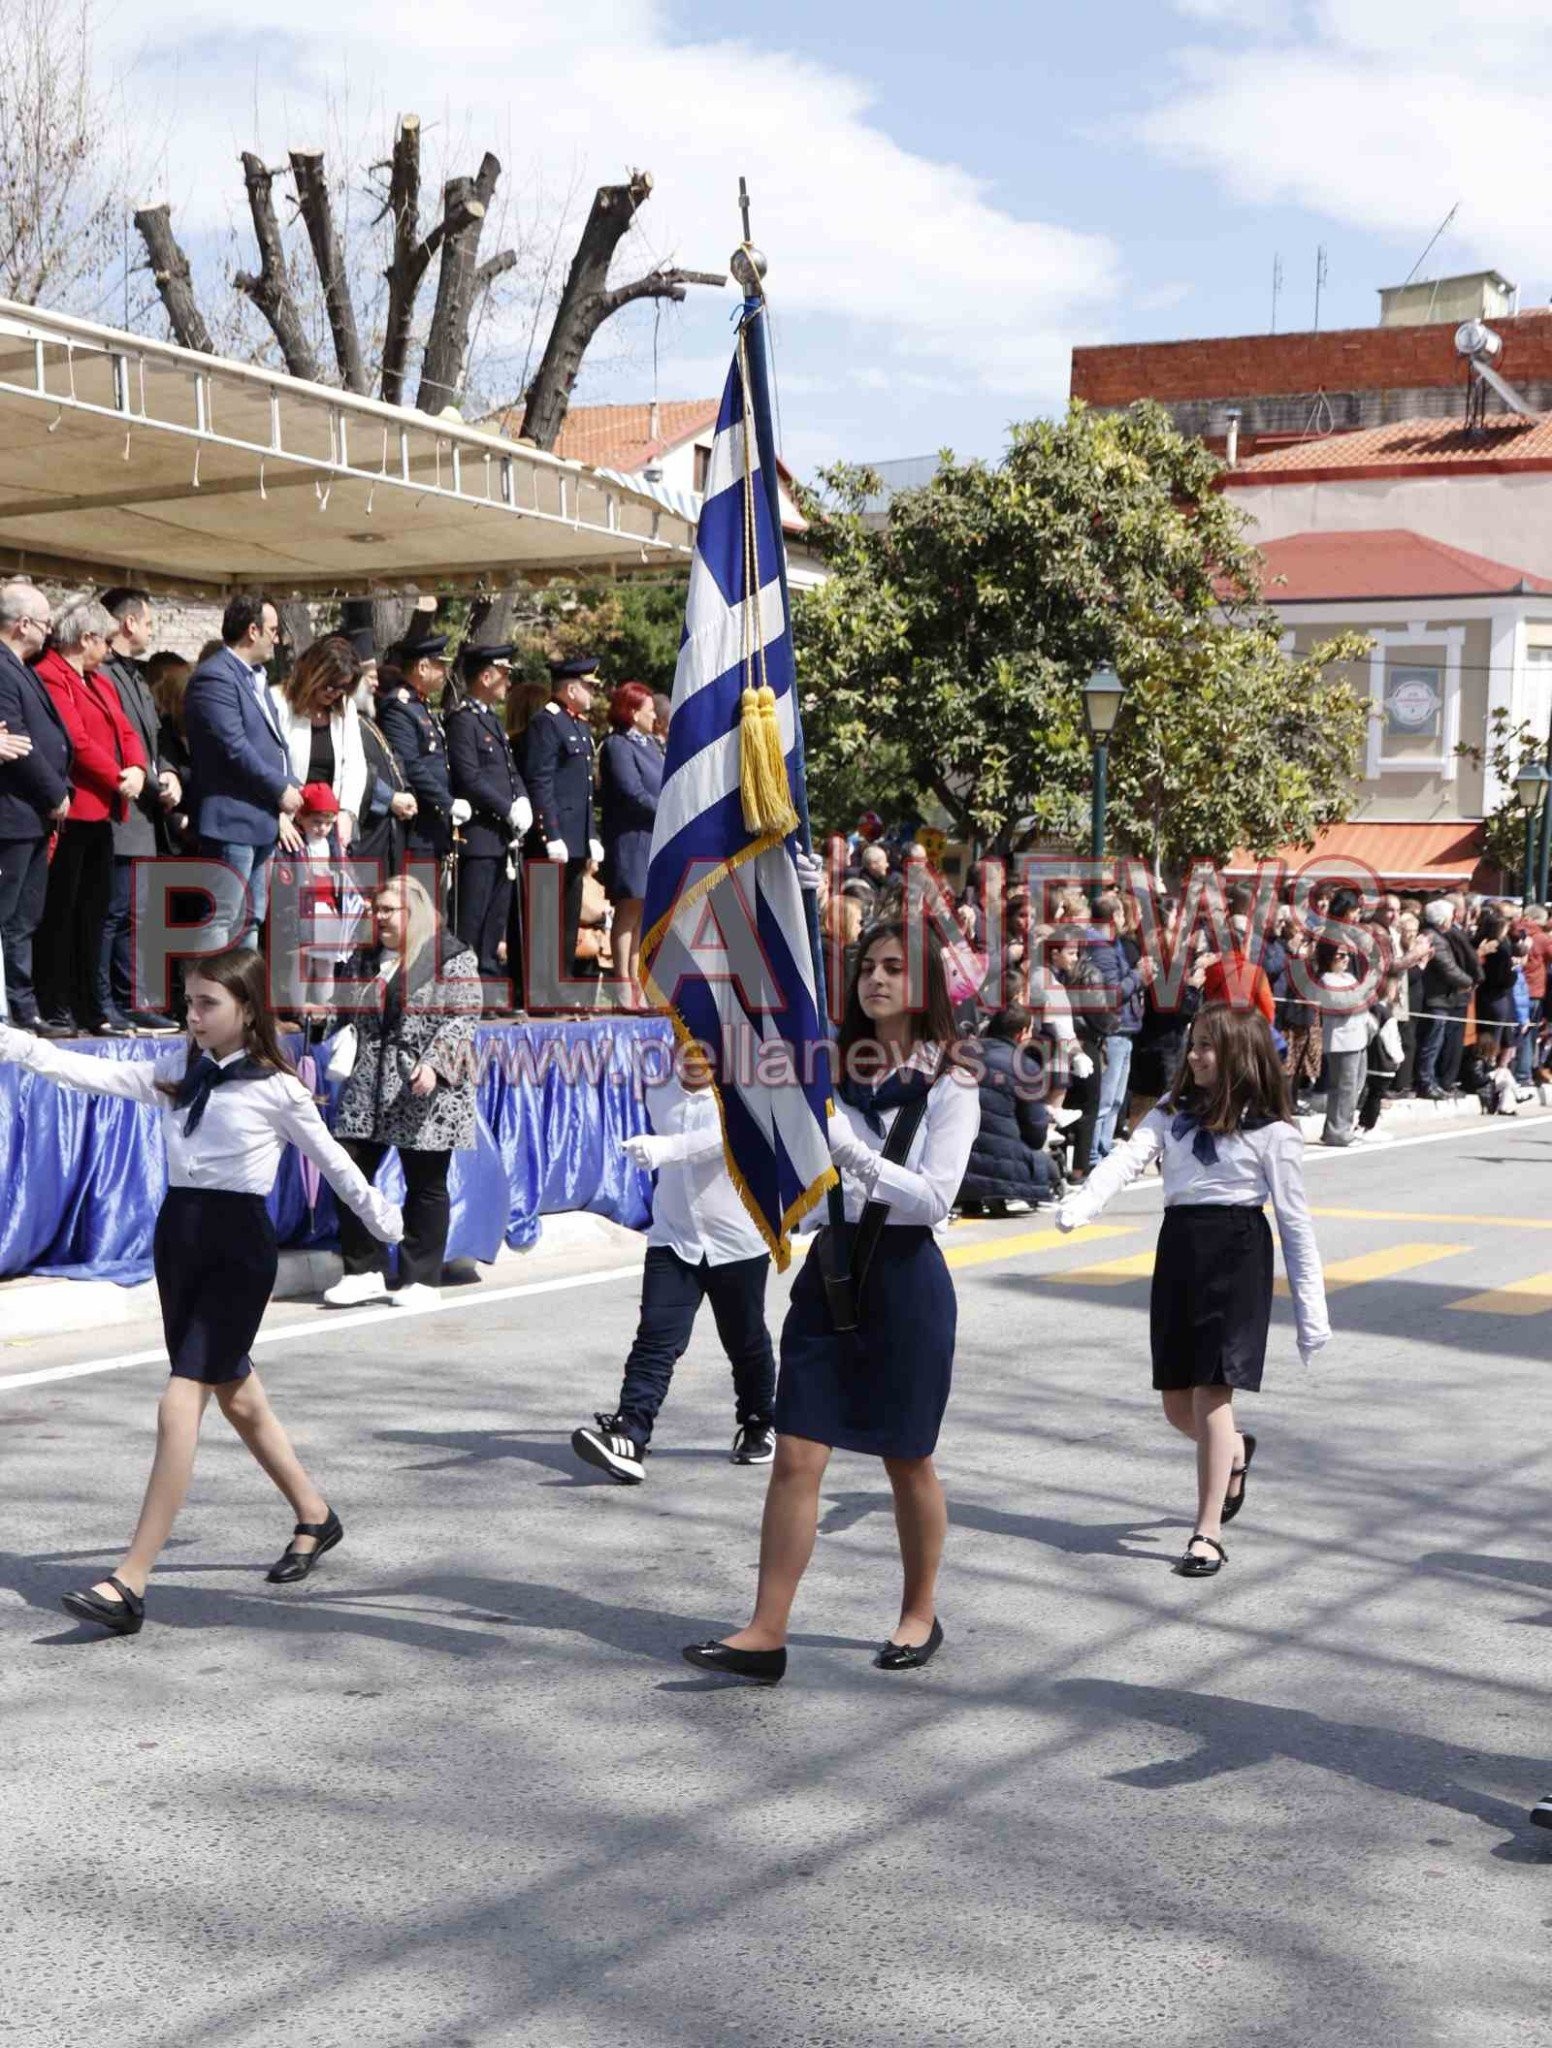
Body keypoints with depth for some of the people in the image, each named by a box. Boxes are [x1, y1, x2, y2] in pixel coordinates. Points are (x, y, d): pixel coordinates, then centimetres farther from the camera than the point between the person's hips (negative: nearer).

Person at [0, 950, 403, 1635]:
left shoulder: (276, 1088, -7)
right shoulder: (174, 1072, 8)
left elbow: (331, 1159, 5)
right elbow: (90, 1072, -2)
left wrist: (380, 1217, 16)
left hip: (239, 1244, -6)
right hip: (179, 1233, 7)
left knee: (179, 1407, -12)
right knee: (235, 1395, 19)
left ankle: (129, 1584, -12)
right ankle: (313, 1515, 40)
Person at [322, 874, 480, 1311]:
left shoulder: (451, 958, -4)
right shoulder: (369, 958, 15)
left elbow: (461, 1020, -11)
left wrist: (433, 1065, -21)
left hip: (425, 1094, -6)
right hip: (368, 1088, 6)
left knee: (426, 1186, 3)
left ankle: (421, 1280, 12)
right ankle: (364, 1272, 11)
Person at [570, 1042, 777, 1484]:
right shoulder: (659, 1094, 4)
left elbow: (721, 1137, -37)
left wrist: (665, 1148, -51)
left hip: (738, 1243, -3)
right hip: (673, 1242, 3)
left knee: (746, 1343, 13)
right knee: (656, 1339, -11)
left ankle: (758, 1425, 35)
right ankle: (628, 1438, -21)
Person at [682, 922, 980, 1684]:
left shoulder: (948, 1083, -5)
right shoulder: (837, 1068, 8)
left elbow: (934, 1196, -15)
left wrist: (843, 1144, -21)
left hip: (905, 1275, -4)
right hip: (830, 1266, 4)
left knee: (907, 1461, 10)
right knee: (795, 1457, -2)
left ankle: (920, 1615, 29)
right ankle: (767, 1634, 0)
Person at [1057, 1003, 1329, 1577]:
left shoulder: (1271, 1130, -3)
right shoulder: (1174, 1110, 11)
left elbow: (1294, 1220, -2)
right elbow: (1129, 1157, -5)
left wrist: (1311, 1310, -2)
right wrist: (1082, 1202, -25)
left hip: (1236, 1251, -5)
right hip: (1178, 1247, 5)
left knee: (1212, 1391, -9)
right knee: (1178, 1405, 11)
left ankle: (1208, 1535, 1)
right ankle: (1234, 1452, 45)